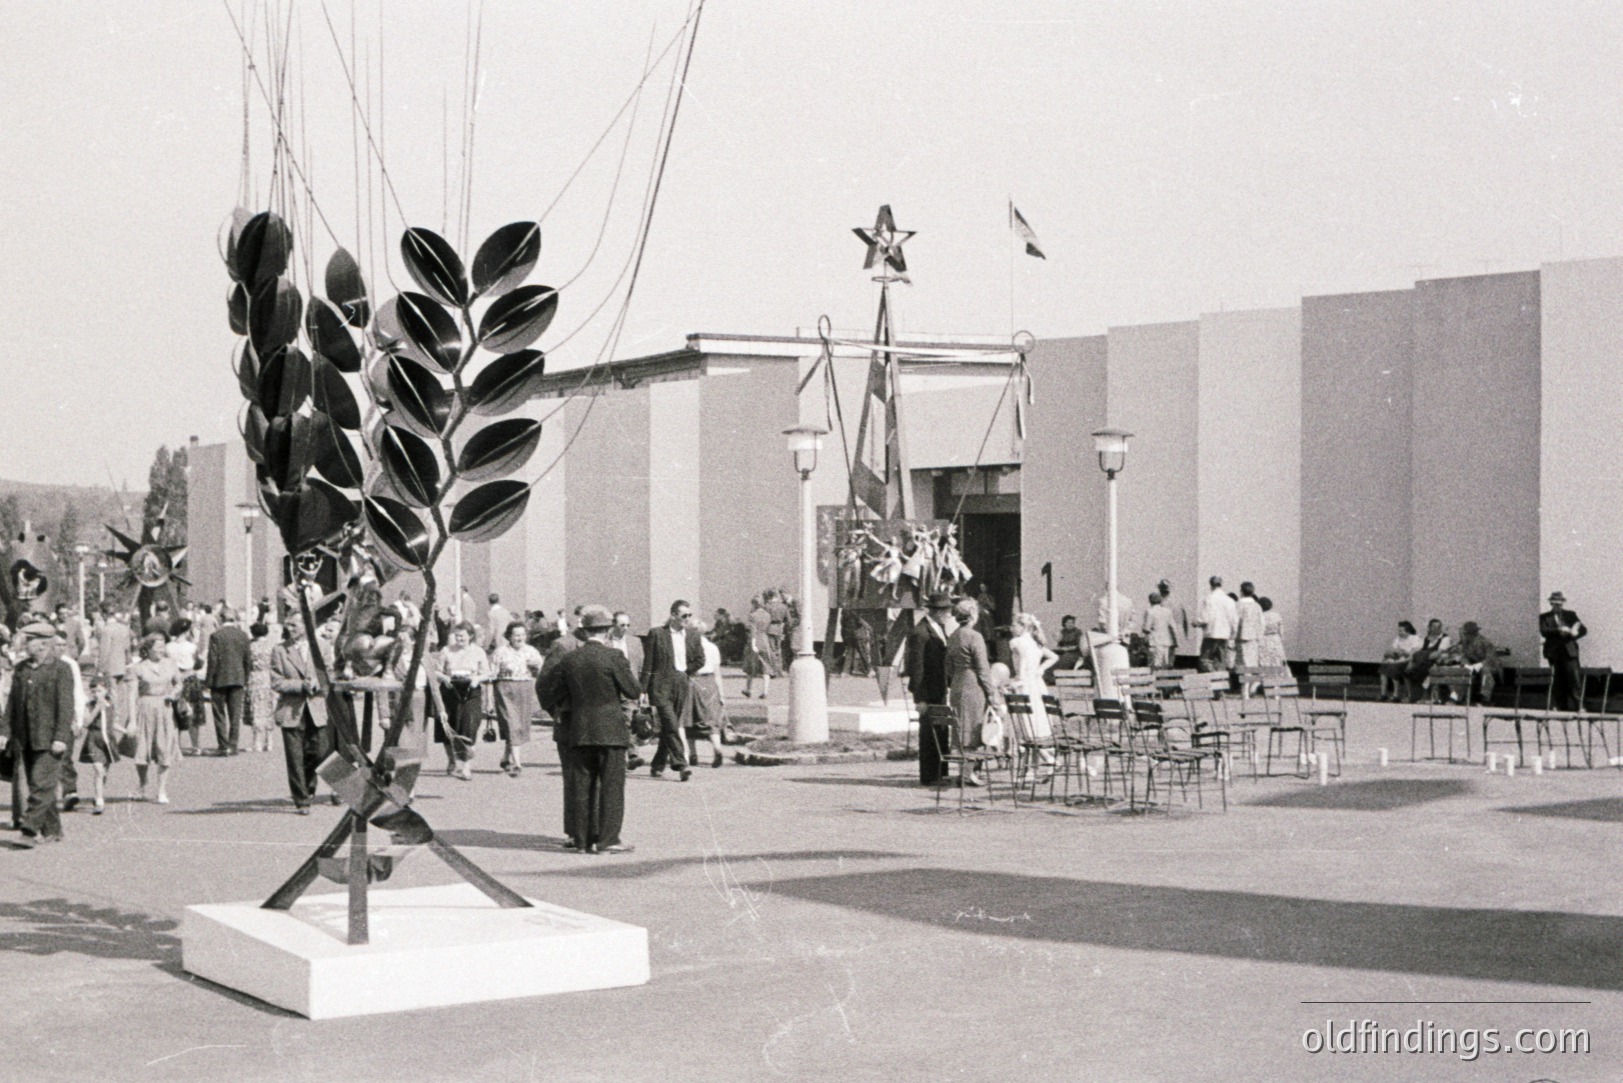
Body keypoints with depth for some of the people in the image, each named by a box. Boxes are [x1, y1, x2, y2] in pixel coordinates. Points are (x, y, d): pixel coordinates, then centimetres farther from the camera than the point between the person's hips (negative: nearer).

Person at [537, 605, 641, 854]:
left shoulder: (570, 659, 4)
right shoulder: (613, 656, -11)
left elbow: (547, 686, 13)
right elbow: (632, 690, -6)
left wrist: (558, 708, 29)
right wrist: (637, 693, 16)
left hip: (580, 730, 5)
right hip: (611, 729, -5)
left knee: (582, 784, 9)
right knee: (611, 784, 0)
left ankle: (582, 838, 13)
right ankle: (607, 839, -2)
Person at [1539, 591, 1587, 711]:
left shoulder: (1570, 615, 14)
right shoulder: (1544, 617, 10)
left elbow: (1583, 630, 8)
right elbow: (1544, 631, -7)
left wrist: (1573, 633, -12)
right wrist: (1559, 630, -20)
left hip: (1569, 652, 0)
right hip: (1554, 653, 0)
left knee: (1574, 679, -10)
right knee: (1558, 683, -1)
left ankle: (1576, 707, -9)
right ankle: (1561, 708, 3)